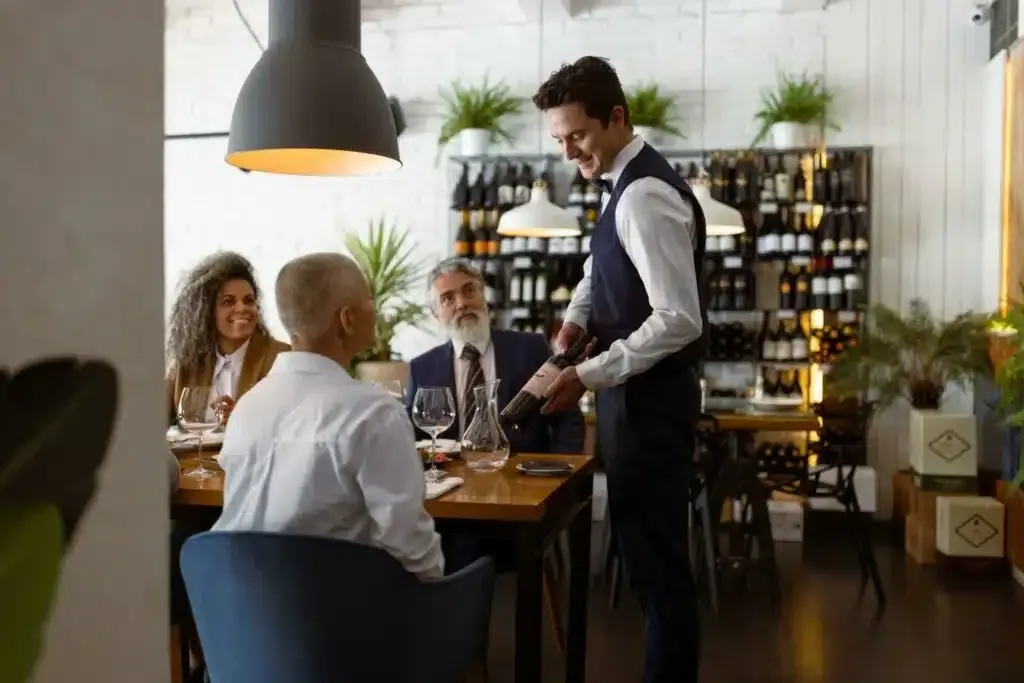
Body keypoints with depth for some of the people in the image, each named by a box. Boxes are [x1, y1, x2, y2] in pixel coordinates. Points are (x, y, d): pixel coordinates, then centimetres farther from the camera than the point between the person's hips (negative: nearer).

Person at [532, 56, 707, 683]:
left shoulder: (644, 196, -21)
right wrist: (576, 319, 9)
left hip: (650, 398, -10)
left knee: (656, 553, -1)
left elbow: (679, 320, -26)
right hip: (637, 391, 10)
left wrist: (590, 376, -23)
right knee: (647, 545, 18)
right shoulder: (626, 185, 10)